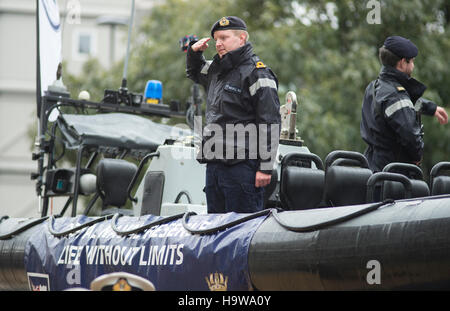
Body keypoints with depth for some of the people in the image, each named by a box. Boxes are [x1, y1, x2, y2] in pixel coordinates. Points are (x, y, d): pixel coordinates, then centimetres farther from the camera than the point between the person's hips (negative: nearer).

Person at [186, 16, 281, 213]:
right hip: (214, 165, 9)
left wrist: (266, 167, -16)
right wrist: (194, 52, 18)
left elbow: (270, 123, -12)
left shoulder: (256, 73, -8)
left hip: (242, 166, -8)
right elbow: (194, 73, 42)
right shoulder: (216, 70, 18)